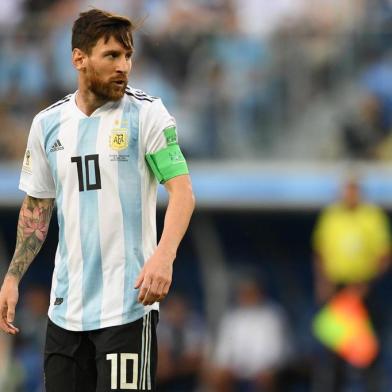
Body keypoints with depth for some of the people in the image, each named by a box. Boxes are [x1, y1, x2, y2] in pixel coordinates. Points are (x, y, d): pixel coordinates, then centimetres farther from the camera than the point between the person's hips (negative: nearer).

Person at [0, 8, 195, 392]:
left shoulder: (146, 113, -4)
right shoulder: (47, 123, 9)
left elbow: (182, 190, -11)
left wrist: (163, 256, -28)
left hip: (128, 303, -4)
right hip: (66, 304, 4)